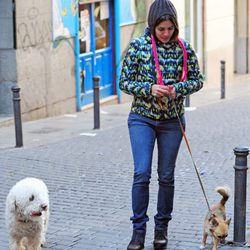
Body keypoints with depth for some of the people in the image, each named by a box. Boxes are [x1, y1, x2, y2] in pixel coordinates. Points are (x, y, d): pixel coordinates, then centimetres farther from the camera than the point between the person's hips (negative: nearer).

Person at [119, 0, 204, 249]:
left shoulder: (184, 48, -1)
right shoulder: (137, 46, -6)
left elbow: (198, 79, 5)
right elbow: (124, 82, -3)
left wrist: (177, 89, -14)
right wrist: (149, 88, -20)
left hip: (172, 119, 2)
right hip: (142, 118, -2)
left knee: (166, 176, 7)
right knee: (142, 174, -10)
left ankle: (162, 228, 20)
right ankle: (138, 229, 0)